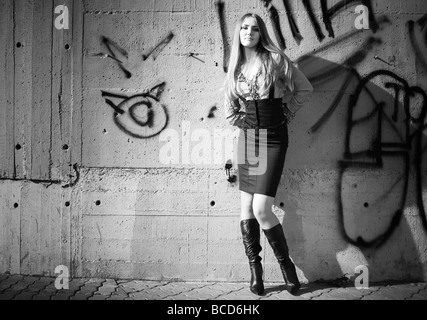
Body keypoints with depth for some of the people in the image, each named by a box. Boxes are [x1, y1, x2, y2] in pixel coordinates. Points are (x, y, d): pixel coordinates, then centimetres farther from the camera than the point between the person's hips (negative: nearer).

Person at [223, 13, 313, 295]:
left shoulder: (275, 60, -4)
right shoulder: (235, 67, 10)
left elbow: (305, 88, 4)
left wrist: (287, 113, 0)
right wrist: (235, 118, 7)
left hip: (273, 138, -4)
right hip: (247, 139, 5)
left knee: (261, 209, -13)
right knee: (247, 209, 4)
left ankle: (286, 264, 10)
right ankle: (255, 270, 17)